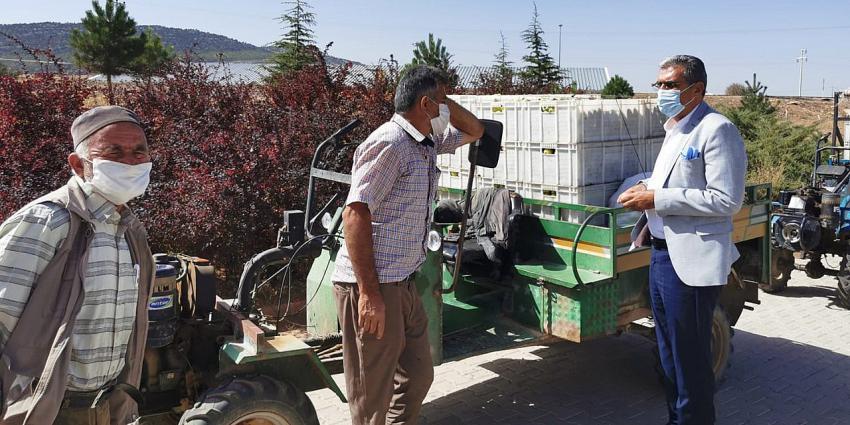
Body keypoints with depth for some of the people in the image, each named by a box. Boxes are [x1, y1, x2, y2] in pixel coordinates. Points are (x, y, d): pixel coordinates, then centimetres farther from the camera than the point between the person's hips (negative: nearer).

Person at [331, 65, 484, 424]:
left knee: (418, 377, 20)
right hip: (372, 287, -10)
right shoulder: (390, 143, -15)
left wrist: (445, 104, 10)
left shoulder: (426, 142, 14)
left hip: (402, 284, 10)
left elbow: (474, 131, 30)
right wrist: (369, 293, -25)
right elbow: (355, 213, -22)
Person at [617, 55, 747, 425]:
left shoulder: (717, 129, -13)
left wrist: (658, 198, -20)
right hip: (662, 254, 10)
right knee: (670, 353, 20)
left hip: (691, 262, -9)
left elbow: (726, 200, -20)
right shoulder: (674, 129, 15)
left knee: (690, 358, 2)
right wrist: (647, 188, 8)